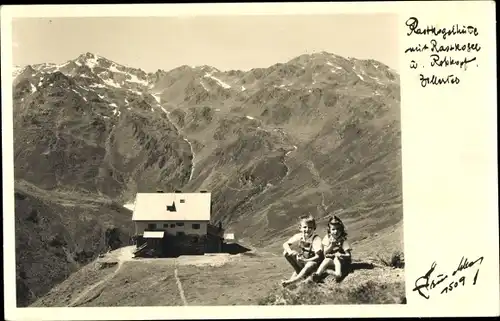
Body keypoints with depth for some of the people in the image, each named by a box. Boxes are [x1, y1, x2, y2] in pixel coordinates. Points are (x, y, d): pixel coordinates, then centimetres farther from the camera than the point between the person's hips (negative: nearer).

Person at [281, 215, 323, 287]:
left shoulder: (316, 239, -24)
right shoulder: (299, 236, -11)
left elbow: (318, 257, -31)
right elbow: (285, 244, -5)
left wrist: (305, 260, -41)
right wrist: (290, 252, -27)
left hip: (312, 261, -5)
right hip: (302, 260, 5)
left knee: (310, 265, -40)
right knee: (286, 253, -11)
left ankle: (292, 281, -32)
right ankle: (298, 271, 0)